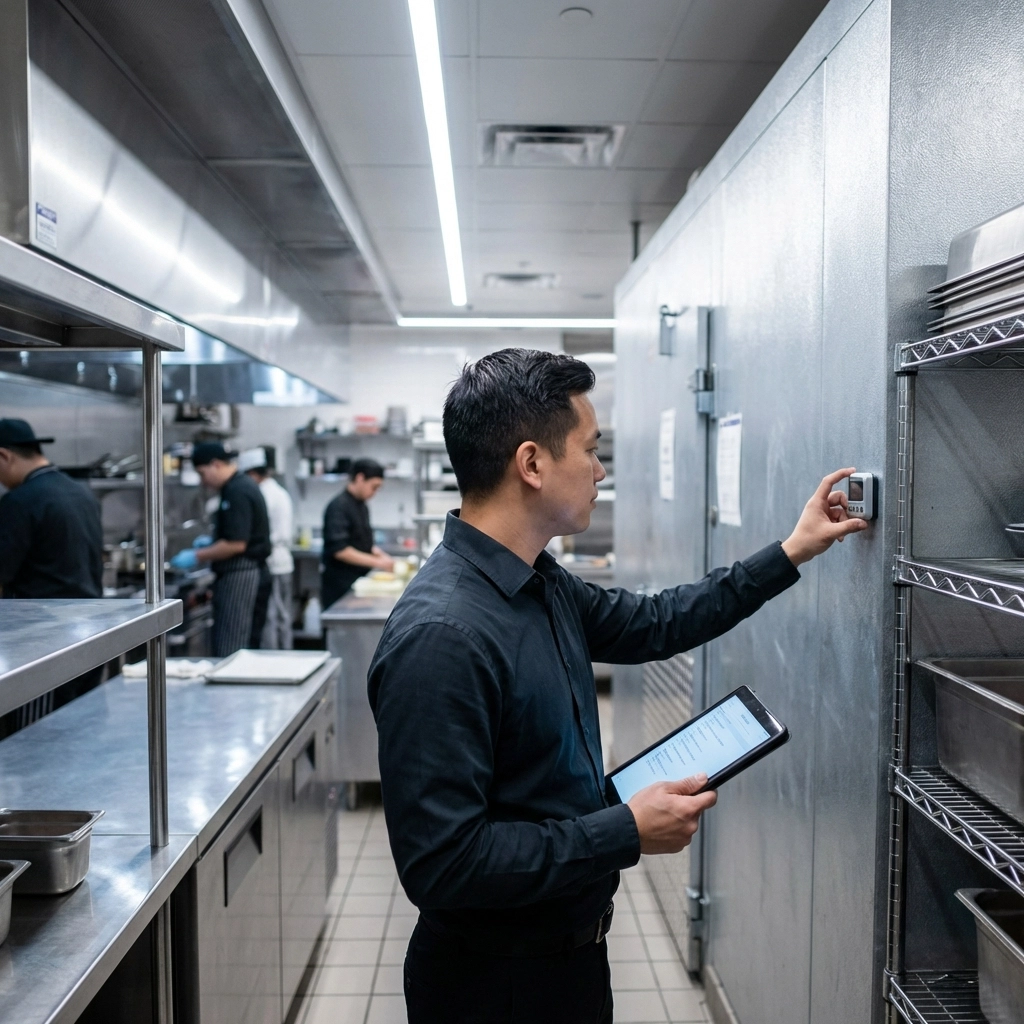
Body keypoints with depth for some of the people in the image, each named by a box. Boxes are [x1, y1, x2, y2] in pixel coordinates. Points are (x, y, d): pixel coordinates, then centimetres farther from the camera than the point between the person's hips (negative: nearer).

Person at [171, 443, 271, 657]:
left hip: (239, 575, -10)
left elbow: (236, 544, -23)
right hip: (241, 573, 10)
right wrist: (212, 543, 14)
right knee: (237, 647, 13)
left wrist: (197, 556, -15)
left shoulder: (238, 492, -18)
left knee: (229, 649, -6)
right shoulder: (240, 486, 14)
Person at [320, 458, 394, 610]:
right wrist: (377, 562, -21)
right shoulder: (338, 507, -14)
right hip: (340, 587, -8)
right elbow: (340, 550, -23)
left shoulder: (362, 507, 13)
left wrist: (384, 559, 4)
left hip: (359, 584, 9)